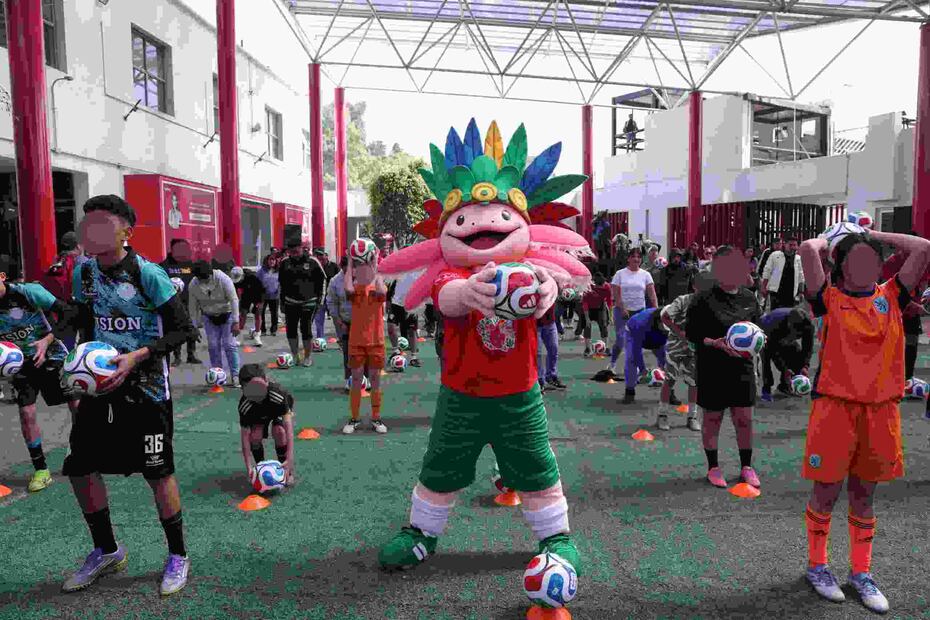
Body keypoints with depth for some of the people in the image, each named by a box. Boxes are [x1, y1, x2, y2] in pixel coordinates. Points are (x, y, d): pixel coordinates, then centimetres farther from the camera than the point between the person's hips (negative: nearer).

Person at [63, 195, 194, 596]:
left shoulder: (147, 274, -14)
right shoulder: (83, 272, 4)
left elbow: (183, 329, -14)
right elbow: (87, 324, 17)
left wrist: (137, 356, -22)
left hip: (145, 386, -6)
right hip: (101, 383, 6)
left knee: (157, 473, 1)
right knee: (80, 468, 9)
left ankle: (177, 556, 21)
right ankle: (106, 551, 32)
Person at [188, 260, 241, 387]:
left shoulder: (223, 279, -25)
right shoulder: (193, 285, -15)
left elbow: (234, 299, -24)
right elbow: (193, 305, -4)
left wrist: (236, 322, -26)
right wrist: (197, 324, -1)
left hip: (227, 314, -3)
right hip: (209, 317, 3)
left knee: (229, 345, -7)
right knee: (213, 346, 0)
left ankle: (235, 376, -2)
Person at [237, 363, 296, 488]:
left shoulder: (277, 394, -43)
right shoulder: (244, 406, -35)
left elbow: (289, 428, -45)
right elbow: (244, 436, -29)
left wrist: (289, 460, -51)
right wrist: (248, 467, -35)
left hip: (280, 408, -2)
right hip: (258, 414, 2)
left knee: (279, 431, -30)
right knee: (255, 435, -24)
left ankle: (287, 469, -10)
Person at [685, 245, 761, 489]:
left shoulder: (748, 297, 7)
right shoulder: (704, 299, -9)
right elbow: (691, 332, -8)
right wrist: (716, 343, -22)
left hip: (742, 366, 4)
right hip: (712, 368, -4)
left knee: (744, 418, 8)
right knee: (713, 418, 8)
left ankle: (746, 466, 26)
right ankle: (713, 467, 23)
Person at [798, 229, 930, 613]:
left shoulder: (891, 298, 9)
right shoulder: (829, 300, -2)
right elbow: (808, 249, -14)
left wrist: (877, 235, 11)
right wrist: (823, 241, 8)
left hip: (880, 410, 4)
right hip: (834, 406, -3)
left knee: (864, 495, 15)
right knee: (826, 491, 6)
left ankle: (861, 572, 29)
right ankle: (816, 566, 25)